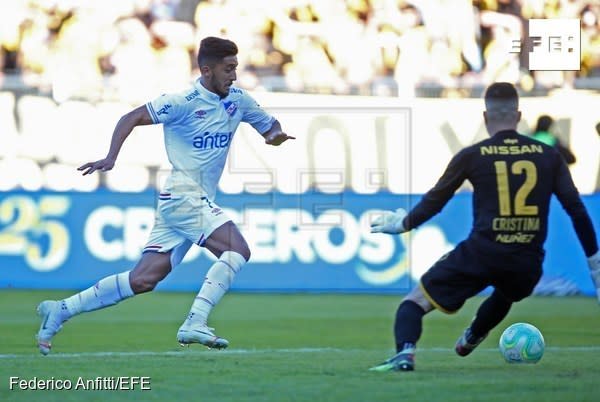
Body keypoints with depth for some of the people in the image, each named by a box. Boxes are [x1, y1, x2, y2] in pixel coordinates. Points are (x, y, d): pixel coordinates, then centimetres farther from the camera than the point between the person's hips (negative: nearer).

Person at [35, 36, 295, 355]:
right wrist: (111, 158, -23)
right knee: (237, 249, -21)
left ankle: (60, 311, 9)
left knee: (143, 280, 4)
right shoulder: (184, 102, -11)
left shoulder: (238, 100, 10)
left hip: (200, 202, 7)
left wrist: (275, 135, -3)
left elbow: (270, 127, 22)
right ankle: (194, 324, -24)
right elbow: (131, 118, -10)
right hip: (181, 195, -7)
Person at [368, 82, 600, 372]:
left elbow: (434, 203, 8)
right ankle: (472, 338, 59)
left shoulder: (472, 156, 2)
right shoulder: (548, 156, 7)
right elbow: (576, 209, 7)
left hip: (480, 253, -3)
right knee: (505, 294, 40)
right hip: (528, 265, 3)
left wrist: (402, 223, 26)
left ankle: (405, 353, -23)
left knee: (414, 303, 3)